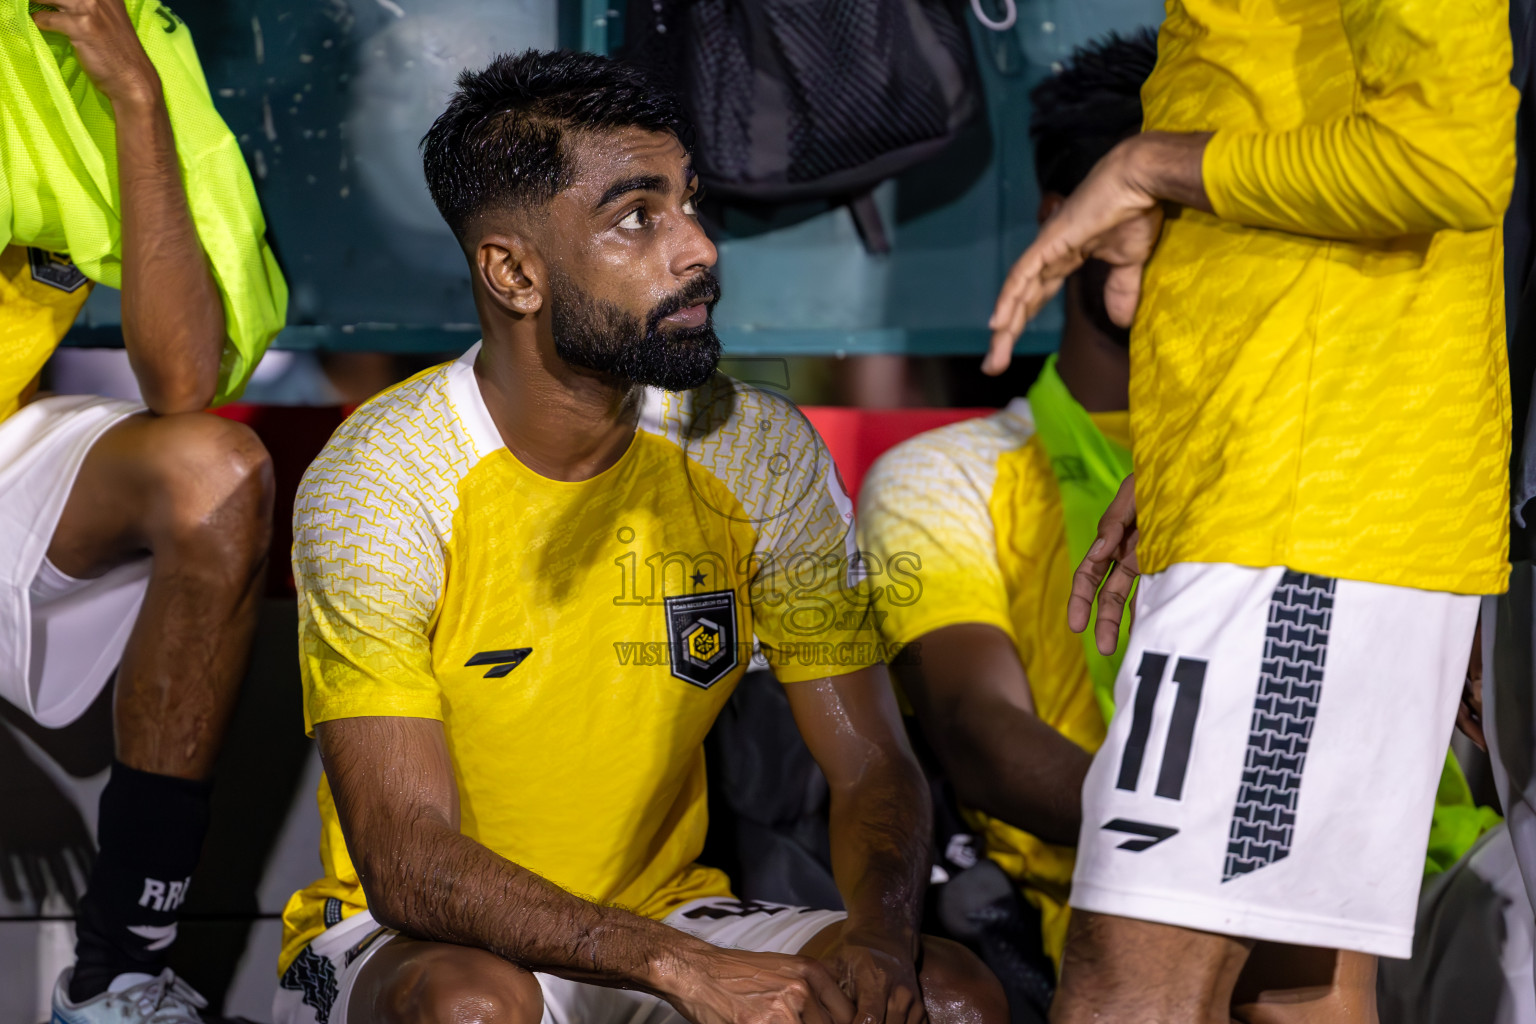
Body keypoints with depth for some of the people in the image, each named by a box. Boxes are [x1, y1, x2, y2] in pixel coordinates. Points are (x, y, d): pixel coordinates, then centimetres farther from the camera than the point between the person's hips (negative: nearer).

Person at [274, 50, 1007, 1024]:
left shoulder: (760, 453, -5)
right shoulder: (382, 482, -18)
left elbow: (873, 768, -2)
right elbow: (407, 865, -24)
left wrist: (880, 930, -26)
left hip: (670, 913, 4)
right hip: (408, 940, -4)